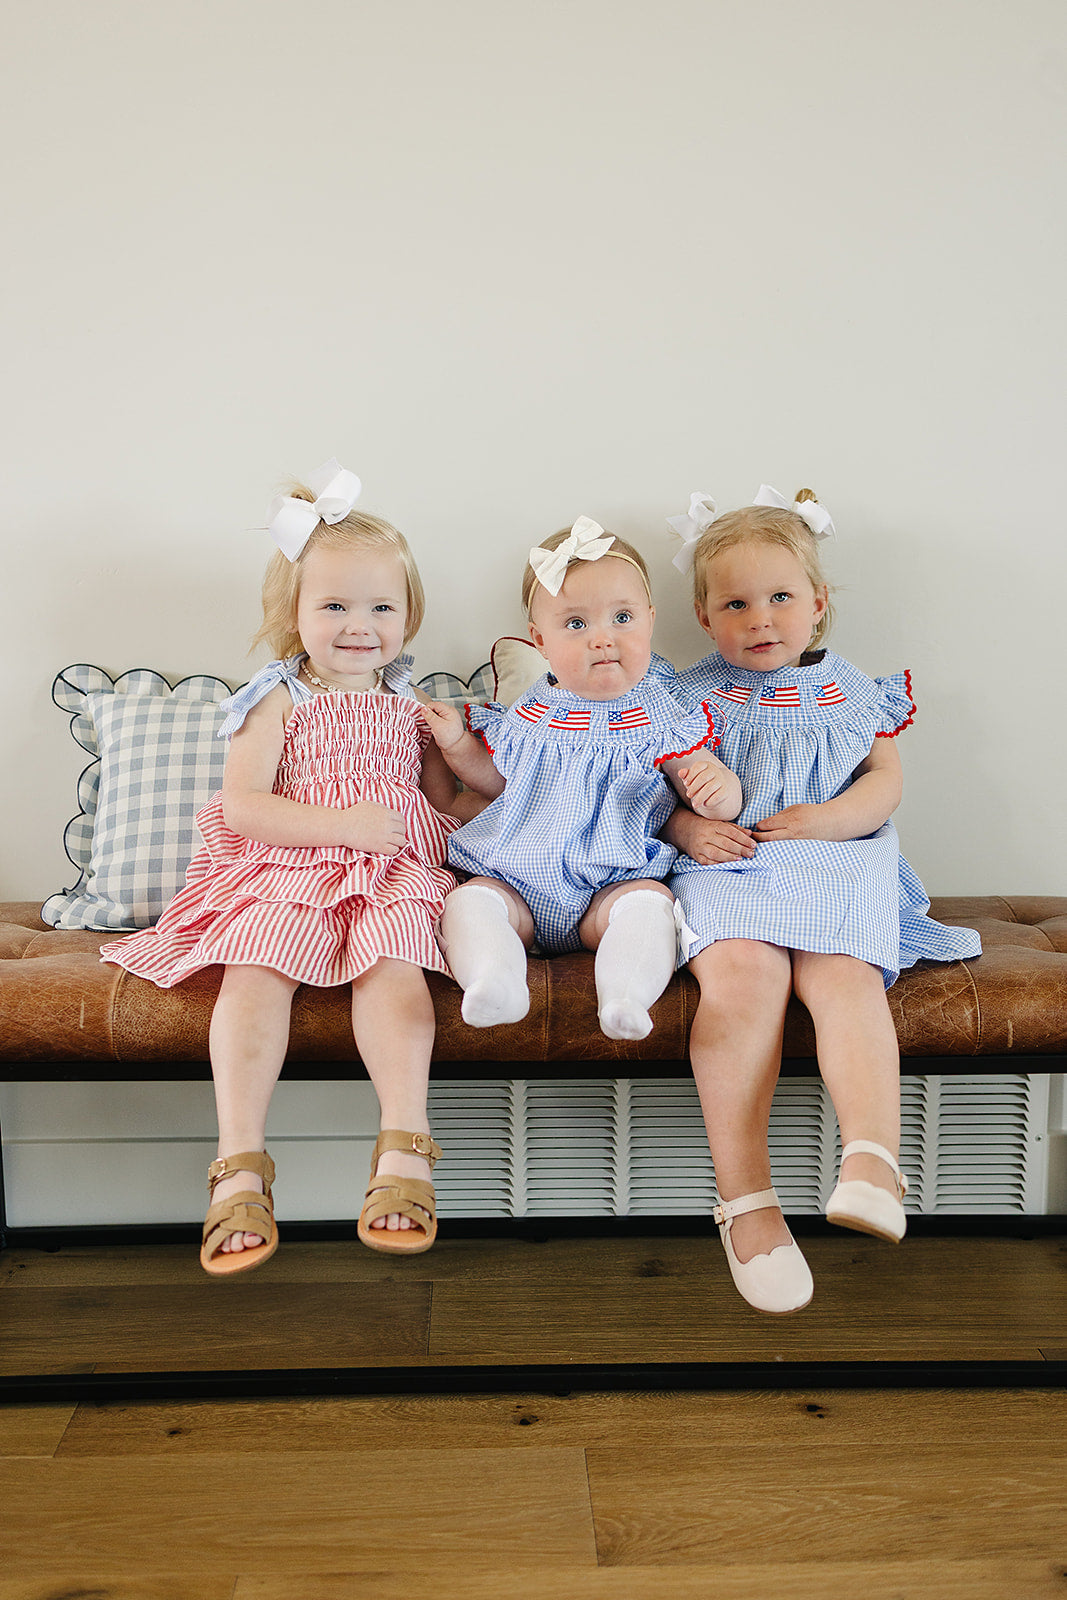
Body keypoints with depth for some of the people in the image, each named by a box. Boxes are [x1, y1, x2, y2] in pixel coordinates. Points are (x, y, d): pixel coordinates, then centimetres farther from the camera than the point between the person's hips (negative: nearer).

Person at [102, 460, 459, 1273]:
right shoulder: (281, 701, 8)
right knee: (254, 970, -28)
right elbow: (240, 806, -4)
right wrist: (343, 823, -15)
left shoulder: (411, 707, 17)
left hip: (393, 874, 1)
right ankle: (240, 1168, -27)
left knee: (392, 963, -30)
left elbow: (449, 803, 22)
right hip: (284, 871, -1)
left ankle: (404, 1152, -31)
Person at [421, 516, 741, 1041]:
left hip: (612, 883, -2)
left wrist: (719, 790, -24)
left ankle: (625, 996, -47)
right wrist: (458, 745, 9)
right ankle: (495, 980, -44)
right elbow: (498, 781, 24)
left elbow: (722, 800, 0)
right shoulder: (527, 715, 9)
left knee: (649, 903, -31)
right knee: (468, 901, -23)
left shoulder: (659, 717, 0)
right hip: (516, 880, 3)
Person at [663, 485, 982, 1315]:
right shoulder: (688, 697, 16)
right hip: (725, 866, -1)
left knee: (845, 974, -32)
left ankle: (872, 1161, -41)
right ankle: (745, 1199, -33)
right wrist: (687, 828, -11)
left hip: (835, 862, 2)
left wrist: (831, 817, -7)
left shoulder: (853, 693, 19)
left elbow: (887, 782, 12)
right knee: (744, 970, -32)